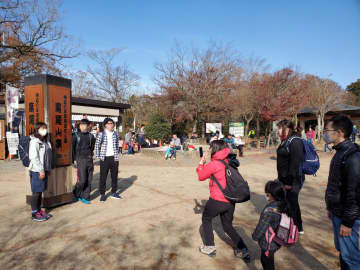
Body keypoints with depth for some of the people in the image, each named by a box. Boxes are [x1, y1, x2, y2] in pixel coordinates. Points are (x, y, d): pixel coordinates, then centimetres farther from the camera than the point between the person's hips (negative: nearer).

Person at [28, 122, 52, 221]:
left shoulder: (46, 141, 11)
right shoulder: (34, 141, -12)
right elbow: (34, 157, -17)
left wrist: (48, 169, 13)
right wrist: (41, 170, -17)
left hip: (44, 170, 7)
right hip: (36, 171, -7)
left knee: (40, 192, 15)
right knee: (36, 192, 1)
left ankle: (39, 210, 25)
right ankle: (34, 213, 11)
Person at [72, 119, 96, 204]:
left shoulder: (91, 136, 8)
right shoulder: (76, 136, -1)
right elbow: (72, 148, 2)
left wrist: (91, 154, 10)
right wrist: (74, 159, -1)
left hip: (89, 160, 4)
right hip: (80, 160, -4)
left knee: (89, 180, 5)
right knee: (82, 180, -7)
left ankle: (85, 197, 19)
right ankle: (76, 193, 21)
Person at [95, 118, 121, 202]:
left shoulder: (115, 134, 7)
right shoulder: (101, 134, -4)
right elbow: (97, 145, -1)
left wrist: (116, 154, 11)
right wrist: (98, 156, -4)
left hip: (114, 158, 4)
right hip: (105, 158, -3)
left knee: (114, 176, 10)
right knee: (103, 177, 2)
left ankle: (114, 193, 23)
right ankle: (102, 194, 14)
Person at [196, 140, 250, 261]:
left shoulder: (214, 164, -17)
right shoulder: (229, 161, 5)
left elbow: (201, 176, -2)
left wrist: (202, 161, 6)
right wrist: (206, 162, 13)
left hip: (217, 200, -7)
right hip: (230, 201, 7)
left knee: (206, 219, 20)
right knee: (228, 226, 23)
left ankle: (209, 247, 26)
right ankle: (243, 250, 19)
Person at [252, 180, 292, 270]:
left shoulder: (269, 211, -34)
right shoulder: (284, 205, -10)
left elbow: (261, 227, -23)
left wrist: (255, 236, -3)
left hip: (268, 244, -7)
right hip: (278, 241, 7)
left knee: (267, 262, 17)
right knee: (264, 259, 28)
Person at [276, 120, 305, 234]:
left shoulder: (295, 141, -18)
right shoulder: (286, 141, 12)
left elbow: (296, 164, -24)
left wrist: (290, 182, -23)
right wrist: (281, 178, 20)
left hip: (292, 181, -10)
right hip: (286, 179, 10)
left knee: (291, 204, 1)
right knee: (293, 203, 20)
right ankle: (299, 228, 36)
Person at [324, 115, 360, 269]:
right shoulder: (340, 152, 8)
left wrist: (348, 222, -19)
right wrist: (331, 208, 19)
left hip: (346, 216, -9)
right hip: (337, 213, 9)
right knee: (341, 250, 21)